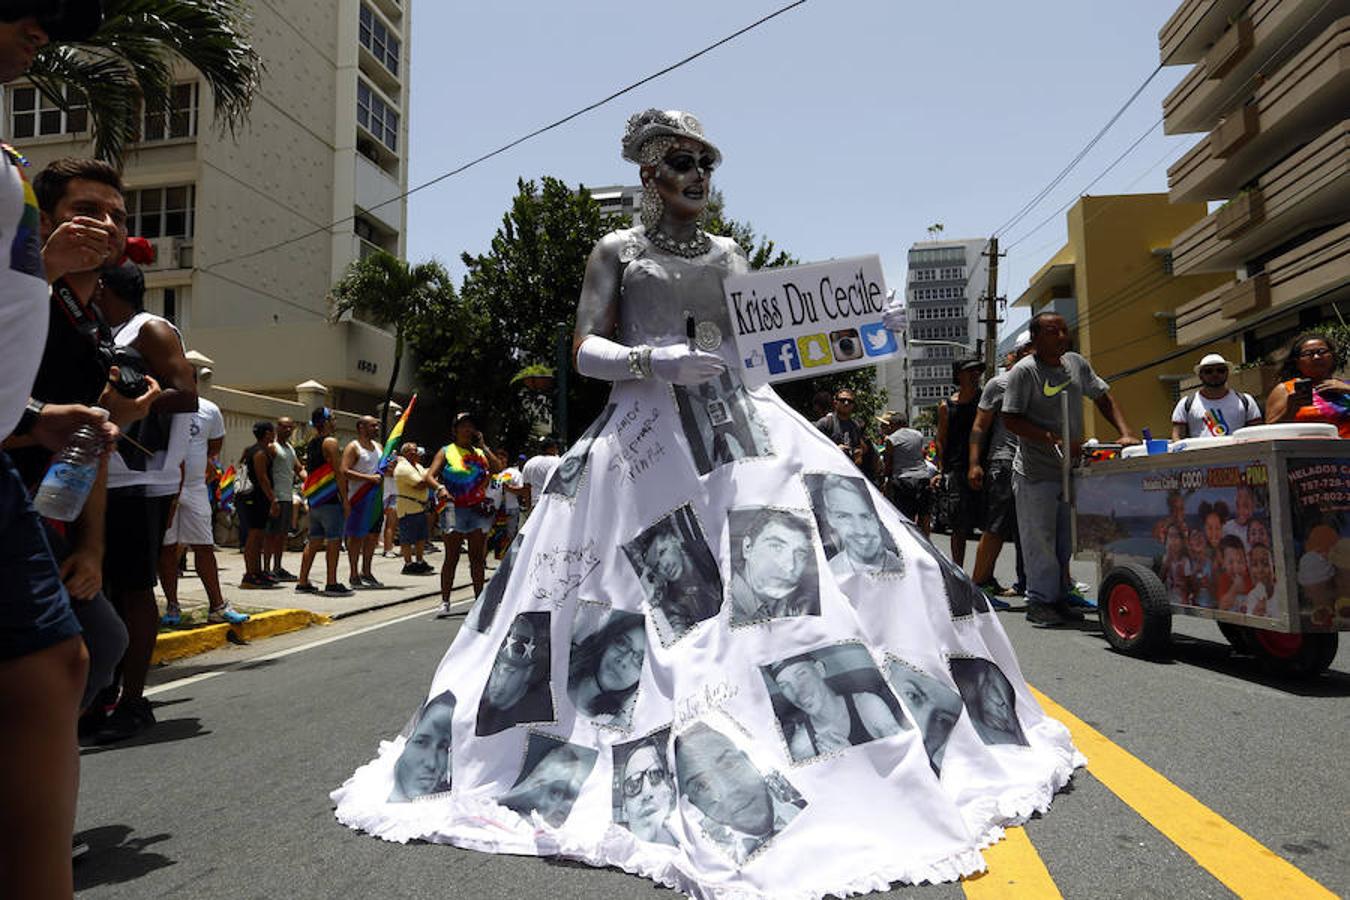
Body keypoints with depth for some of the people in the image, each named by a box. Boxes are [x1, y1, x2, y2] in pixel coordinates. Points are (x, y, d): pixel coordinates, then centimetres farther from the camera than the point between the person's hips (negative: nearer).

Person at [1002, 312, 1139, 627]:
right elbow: (1011, 420, -16)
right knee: (1039, 539, -2)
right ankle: (1040, 601, 7)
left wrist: (1125, 433, 2)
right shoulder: (1024, 371, -12)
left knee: (1065, 540, 13)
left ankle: (1059, 598, 23)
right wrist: (1056, 440, -23)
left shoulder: (1076, 363, 8)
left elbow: (1104, 398, 16)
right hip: (1035, 473, -7)